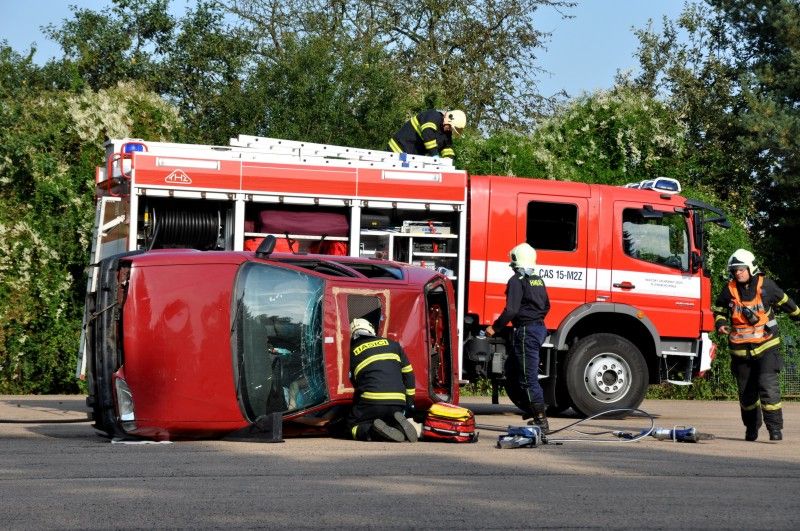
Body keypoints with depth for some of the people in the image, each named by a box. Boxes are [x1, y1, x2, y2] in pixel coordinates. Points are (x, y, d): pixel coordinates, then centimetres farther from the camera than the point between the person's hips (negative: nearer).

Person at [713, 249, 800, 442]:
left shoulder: (765, 285, -5)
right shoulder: (729, 290, -2)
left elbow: (783, 301, 13)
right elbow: (719, 310, 14)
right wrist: (721, 324, -7)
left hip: (766, 345, -3)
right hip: (741, 349, 3)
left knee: (768, 386, -16)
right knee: (746, 391, 10)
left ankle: (775, 427, -13)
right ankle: (751, 427, 28)